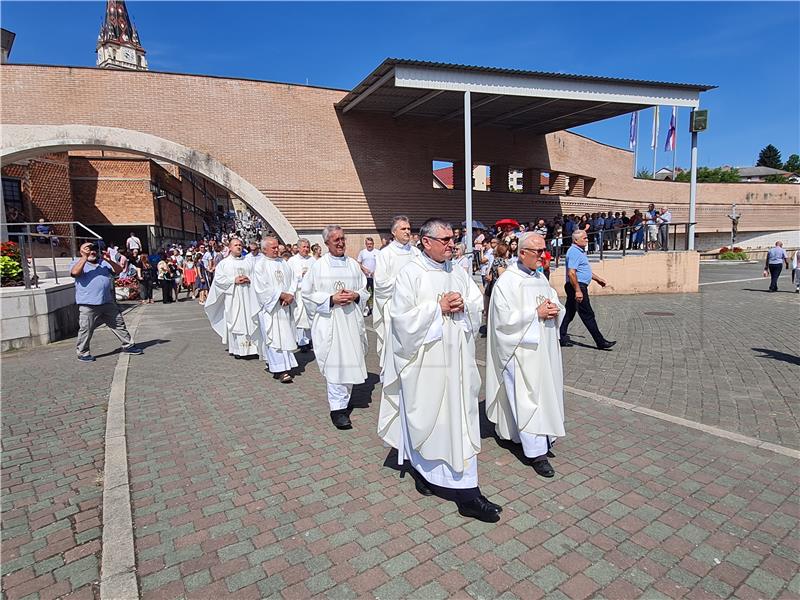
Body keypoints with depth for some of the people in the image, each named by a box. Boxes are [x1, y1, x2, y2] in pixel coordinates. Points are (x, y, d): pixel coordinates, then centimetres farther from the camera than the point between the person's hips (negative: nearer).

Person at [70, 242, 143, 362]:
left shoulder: (104, 263, 17)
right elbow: (75, 272, -18)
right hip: (88, 305, -4)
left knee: (119, 324, 11)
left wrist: (109, 261, -9)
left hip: (108, 302, 5)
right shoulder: (77, 262, 4)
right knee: (86, 329, 0)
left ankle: (128, 345, 21)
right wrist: (85, 257, -19)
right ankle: (82, 353, 15)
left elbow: (119, 270, 8)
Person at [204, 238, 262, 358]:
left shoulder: (247, 263, 15)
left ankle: (249, 346, 3)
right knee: (234, 321, -3)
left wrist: (248, 280, -6)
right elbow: (218, 279, -2)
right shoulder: (223, 263, 6)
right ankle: (236, 349, 2)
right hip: (232, 297, -2)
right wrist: (234, 280, -12)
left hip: (247, 297, 2)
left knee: (248, 320, -2)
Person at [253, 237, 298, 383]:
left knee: (286, 335, 7)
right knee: (274, 337, -7)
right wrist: (281, 295, -14)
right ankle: (280, 370, -6)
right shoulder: (259, 265, -5)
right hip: (270, 307, -6)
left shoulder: (283, 262, 13)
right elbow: (262, 288, -13)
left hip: (285, 306, 6)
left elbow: (293, 279, 9)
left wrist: (290, 295, -8)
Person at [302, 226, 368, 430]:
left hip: (351, 320, 4)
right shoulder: (318, 266, 1)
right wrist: (331, 298, -12)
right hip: (329, 321, -4)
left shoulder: (353, 264, 10)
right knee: (335, 363, -7)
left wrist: (355, 296, -8)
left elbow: (364, 290, 14)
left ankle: (342, 402, 24)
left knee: (351, 361, 7)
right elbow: (307, 294, 0)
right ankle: (338, 408, 0)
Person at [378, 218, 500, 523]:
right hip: (426, 361, -5)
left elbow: (477, 305, 11)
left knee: (459, 417, 8)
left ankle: (467, 492, 20)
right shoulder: (410, 273, -9)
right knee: (426, 415, 7)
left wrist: (462, 306, -10)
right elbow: (403, 317, -15)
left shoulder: (457, 272, 9)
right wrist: (438, 307, -16)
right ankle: (421, 468, 32)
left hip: (457, 359, 6)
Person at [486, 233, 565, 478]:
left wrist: (555, 310, -6)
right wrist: (536, 313, -18)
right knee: (528, 398, -4)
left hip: (544, 350, 8)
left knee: (544, 394, 13)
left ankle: (543, 438, 30)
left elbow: (557, 306, 18)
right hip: (521, 351, -8)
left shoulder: (541, 278, 13)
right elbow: (505, 318, -18)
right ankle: (536, 452, 4)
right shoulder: (507, 281, -11)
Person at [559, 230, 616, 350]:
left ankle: (562, 338, 16)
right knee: (588, 315, -5)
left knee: (569, 313, 11)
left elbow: (584, 270, 31)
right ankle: (600, 342, 0)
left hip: (578, 287, 11)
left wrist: (597, 279, 31)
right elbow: (571, 273, -25)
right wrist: (577, 290, -27)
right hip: (577, 286, -11)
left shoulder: (579, 251, 18)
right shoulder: (574, 252, -16)